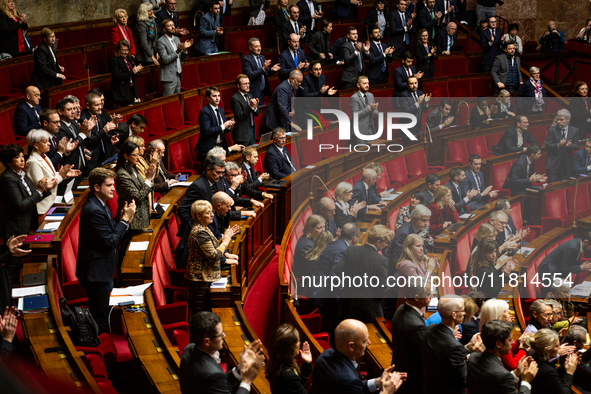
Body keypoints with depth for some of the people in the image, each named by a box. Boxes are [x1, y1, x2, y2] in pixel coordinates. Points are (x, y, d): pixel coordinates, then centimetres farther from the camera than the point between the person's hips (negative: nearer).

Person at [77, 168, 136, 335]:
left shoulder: (99, 205, 9)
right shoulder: (94, 210, -23)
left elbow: (111, 232, 13)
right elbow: (110, 242, -24)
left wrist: (124, 218, -3)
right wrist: (125, 219, -17)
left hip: (100, 271, 11)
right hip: (96, 272, -11)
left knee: (100, 317, 20)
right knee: (100, 321, -2)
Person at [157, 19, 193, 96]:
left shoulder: (177, 39, 14)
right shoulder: (160, 41, -10)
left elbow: (181, 58, 15)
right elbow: (165, 60, -18)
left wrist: (184, 49, -4)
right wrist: (177, 51, -25)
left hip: (178, 75, 8)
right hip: (169, 77, -8)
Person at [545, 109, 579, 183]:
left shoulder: (575, 131, 1)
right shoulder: (552, 130, -4)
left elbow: (576, 146, 2)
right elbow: (547, 145, -9)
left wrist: (570, 145, -22)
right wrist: (558, 145, -27)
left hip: (567, 165, 2)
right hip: (554, 164, -2)